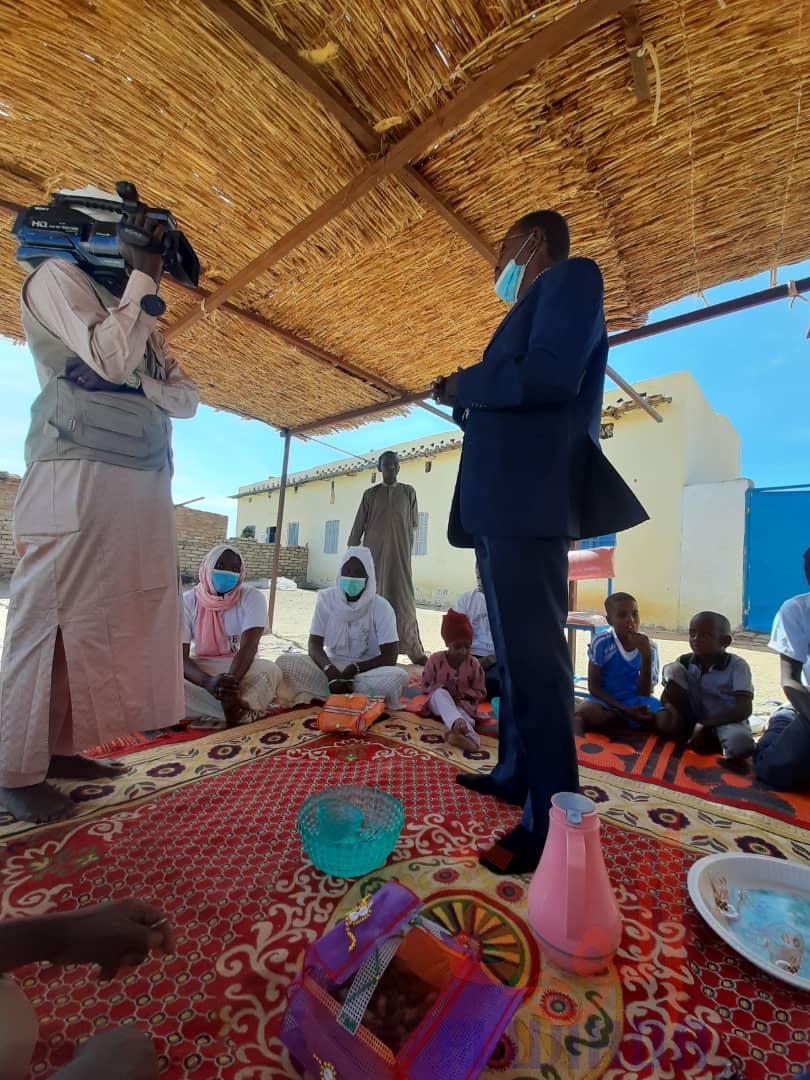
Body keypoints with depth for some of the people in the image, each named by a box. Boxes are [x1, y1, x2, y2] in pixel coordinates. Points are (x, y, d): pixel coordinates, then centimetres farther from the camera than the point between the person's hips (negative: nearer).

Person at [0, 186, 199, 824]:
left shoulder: (137, 323, 27)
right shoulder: (58, 277, 7)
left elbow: (187, 400, 17)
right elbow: (110, 360, -11)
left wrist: (146, 372, -4)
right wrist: (144, 280, 0)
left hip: (142, 489, 7)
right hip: (79, 480, -7)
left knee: (109, 621, 6)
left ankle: (59, 747, 17)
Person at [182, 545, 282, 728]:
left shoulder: (252, 597, -10)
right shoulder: (188, 601, -7)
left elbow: (248, 647, -22)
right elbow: (179, 656, -14)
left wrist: (230, 681, -41)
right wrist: (208, 682, -35)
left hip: (240, 668, -2)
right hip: (200, 671, 2)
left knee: (270, 671, -33)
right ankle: (242, 710, -30)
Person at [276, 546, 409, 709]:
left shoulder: (381, 607, -12)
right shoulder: (327, 599, -5)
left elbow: (389, 657, -12)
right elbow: (315, 645, -8)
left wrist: (354, 669, -24)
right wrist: (330, 670, -27)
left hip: (367, 670, -1)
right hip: (332, 666, 2)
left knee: (399, 676, -33)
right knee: (285, 661, -22)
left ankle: (321, 693, -21)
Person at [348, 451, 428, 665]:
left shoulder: (408, 492, 7)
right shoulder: (370, 494, 6)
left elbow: (413, 524, 9)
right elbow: (358, 526, 6)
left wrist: (406, 551, 7)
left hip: (399, 555, 0)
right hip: (374, 554, 0)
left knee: (404, 601, -1)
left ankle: (414, 651, 1)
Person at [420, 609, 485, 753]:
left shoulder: (473, 664, -3)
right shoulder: (436, 659, -7)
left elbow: (480, 693, 1)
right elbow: (425, 686, -1)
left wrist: (460, 692, -15)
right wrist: (443, 688, -19)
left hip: (462, 704, 2)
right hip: (438, 701, -1)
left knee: (460, 713, -35)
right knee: (441, 693, -37)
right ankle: (465, 730, -62)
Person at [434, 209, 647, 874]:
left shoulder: (572, 276, 4)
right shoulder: (531, 309, 30)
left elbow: (551, 375, -16)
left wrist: (464, 384, -2)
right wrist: (467, 405, 16)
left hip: (528, 501, -10)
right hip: (502, 502, 10)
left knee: (533, 657, -8)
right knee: (515, 652, 13)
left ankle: (552, 823, 5)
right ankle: (515, 775, 27)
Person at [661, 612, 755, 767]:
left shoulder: (737, 666, -15)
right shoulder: (685, 661, -5)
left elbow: (744, 709, -24)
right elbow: (666, 695, -3)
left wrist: (704, 724, -28)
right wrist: (670, 709, -27)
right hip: (693, 719, 3)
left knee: (740, 744, -40)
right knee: (673, 669, -16)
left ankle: (711, 741, -5)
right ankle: (682, 730, -9)